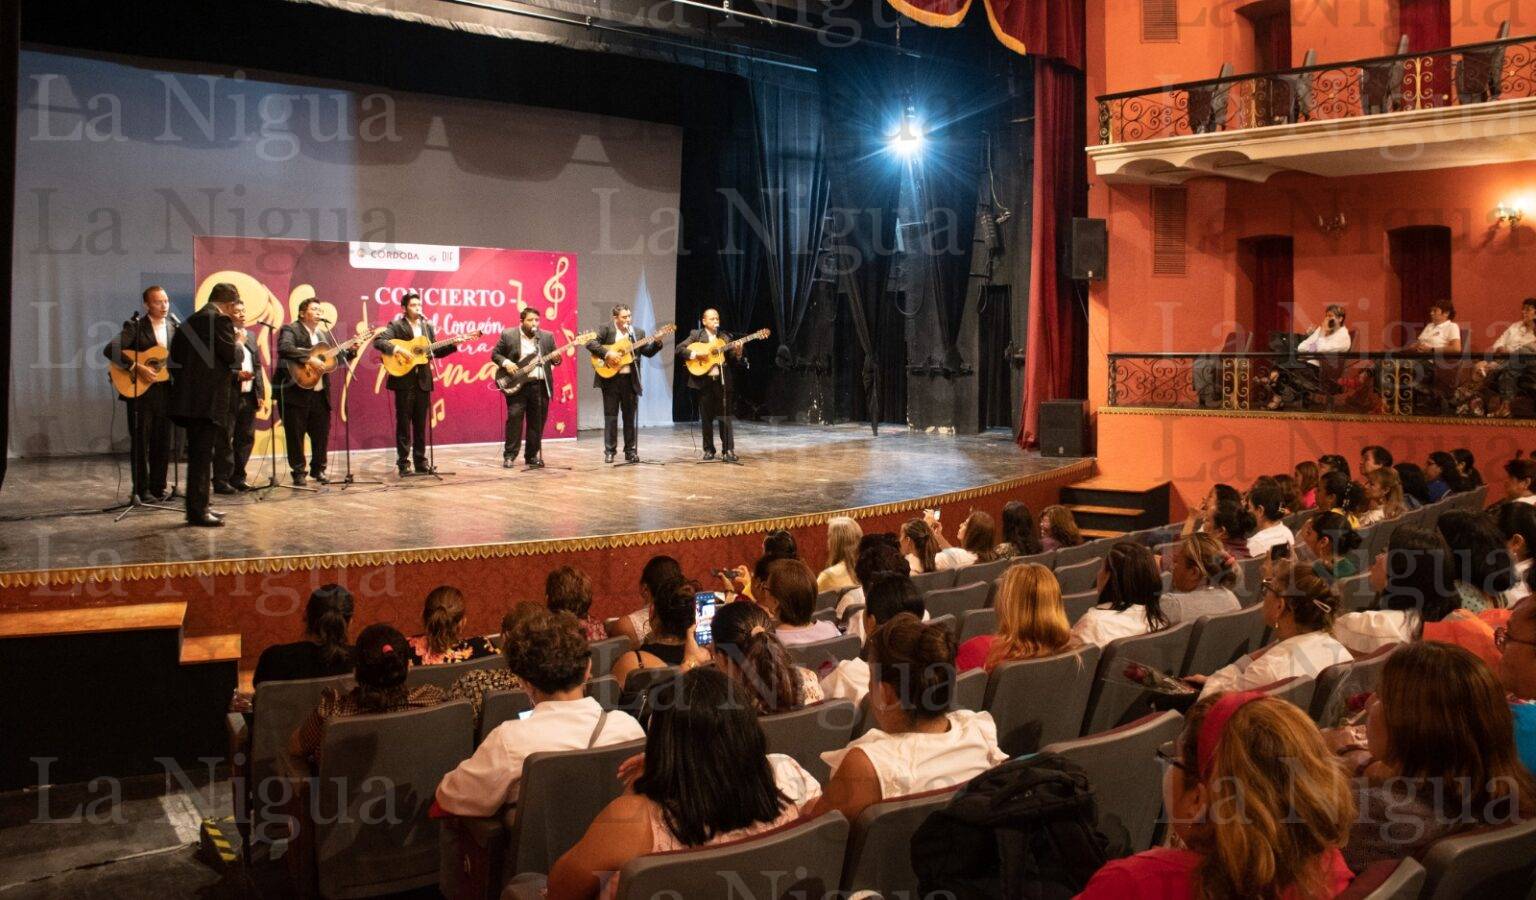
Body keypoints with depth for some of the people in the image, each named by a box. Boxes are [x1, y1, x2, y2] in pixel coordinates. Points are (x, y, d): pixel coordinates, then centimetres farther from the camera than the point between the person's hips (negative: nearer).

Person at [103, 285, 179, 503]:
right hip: (139, 390, -5)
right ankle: (142, 489, 9)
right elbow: (110, 350, -18)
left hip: (164, 391, 5)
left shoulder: (173, 326, 9)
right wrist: (137, 367, -24)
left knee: (162, 442, 8)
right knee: (141, 442, 2)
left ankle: (158, 487, 18)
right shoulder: (135, 326, -8)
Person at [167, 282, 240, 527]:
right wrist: (238, 343, 6)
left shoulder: (190, 320, 16)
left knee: (198, 456, 16)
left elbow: (175, 356, 18)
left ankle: (197, 507, 24)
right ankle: (197, 512, -3)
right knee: (201, 456, -6)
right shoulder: (220, 320, -11)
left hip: (188, 398, 9)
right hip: (208, 399, -9)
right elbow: (232, 355, -13)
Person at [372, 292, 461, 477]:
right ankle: (403, 463, 5)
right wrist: (396, 350, -28)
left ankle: (420, 462, 16)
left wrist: (453, 344, 2)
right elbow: (378, 341, -15)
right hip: (404, 380, -4)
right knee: (403, 423, 0)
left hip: (423, 380, 5)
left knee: (420, 423, 9)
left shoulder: (428, 326, 13)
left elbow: (436, 352, 14)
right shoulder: (396, 326, -3)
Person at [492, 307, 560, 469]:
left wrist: (556, 360, -11)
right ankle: (509, 455, -1)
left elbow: (554, 358, 11)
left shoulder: (547, 336, 8)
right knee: (514, 418, -9)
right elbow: (495, 354, 5)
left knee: (537, 422, 5)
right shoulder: (508, 335, 1)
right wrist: (506, 363, -12)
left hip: (541, 385, 3)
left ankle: (532, 456, 15)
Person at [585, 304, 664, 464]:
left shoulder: (638, 332, 7)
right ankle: (609, 451, 9)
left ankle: (631, 451, 14)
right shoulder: (606, 329, -3)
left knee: (630, 416, 7)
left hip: (630, 379, 3)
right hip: (610, 378, -3)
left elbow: (648, 352, 5)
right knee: (610, 415, 3)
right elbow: (590, 343, -11)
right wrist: (607, 353, -19)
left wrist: (657, 342, -13)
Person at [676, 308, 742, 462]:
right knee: (706, 417, 5)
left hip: (722, 380, 1)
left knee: (725, 416, -2)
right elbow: (679, 348, -6)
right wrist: (696, 354, -17)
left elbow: (732, 361, 10)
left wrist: (737, 352, -10)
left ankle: (728, 450, -1)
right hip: (704, 380, -1)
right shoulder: (696, 335, 4)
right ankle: (709, 449, 14)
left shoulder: (724, 337, 10)